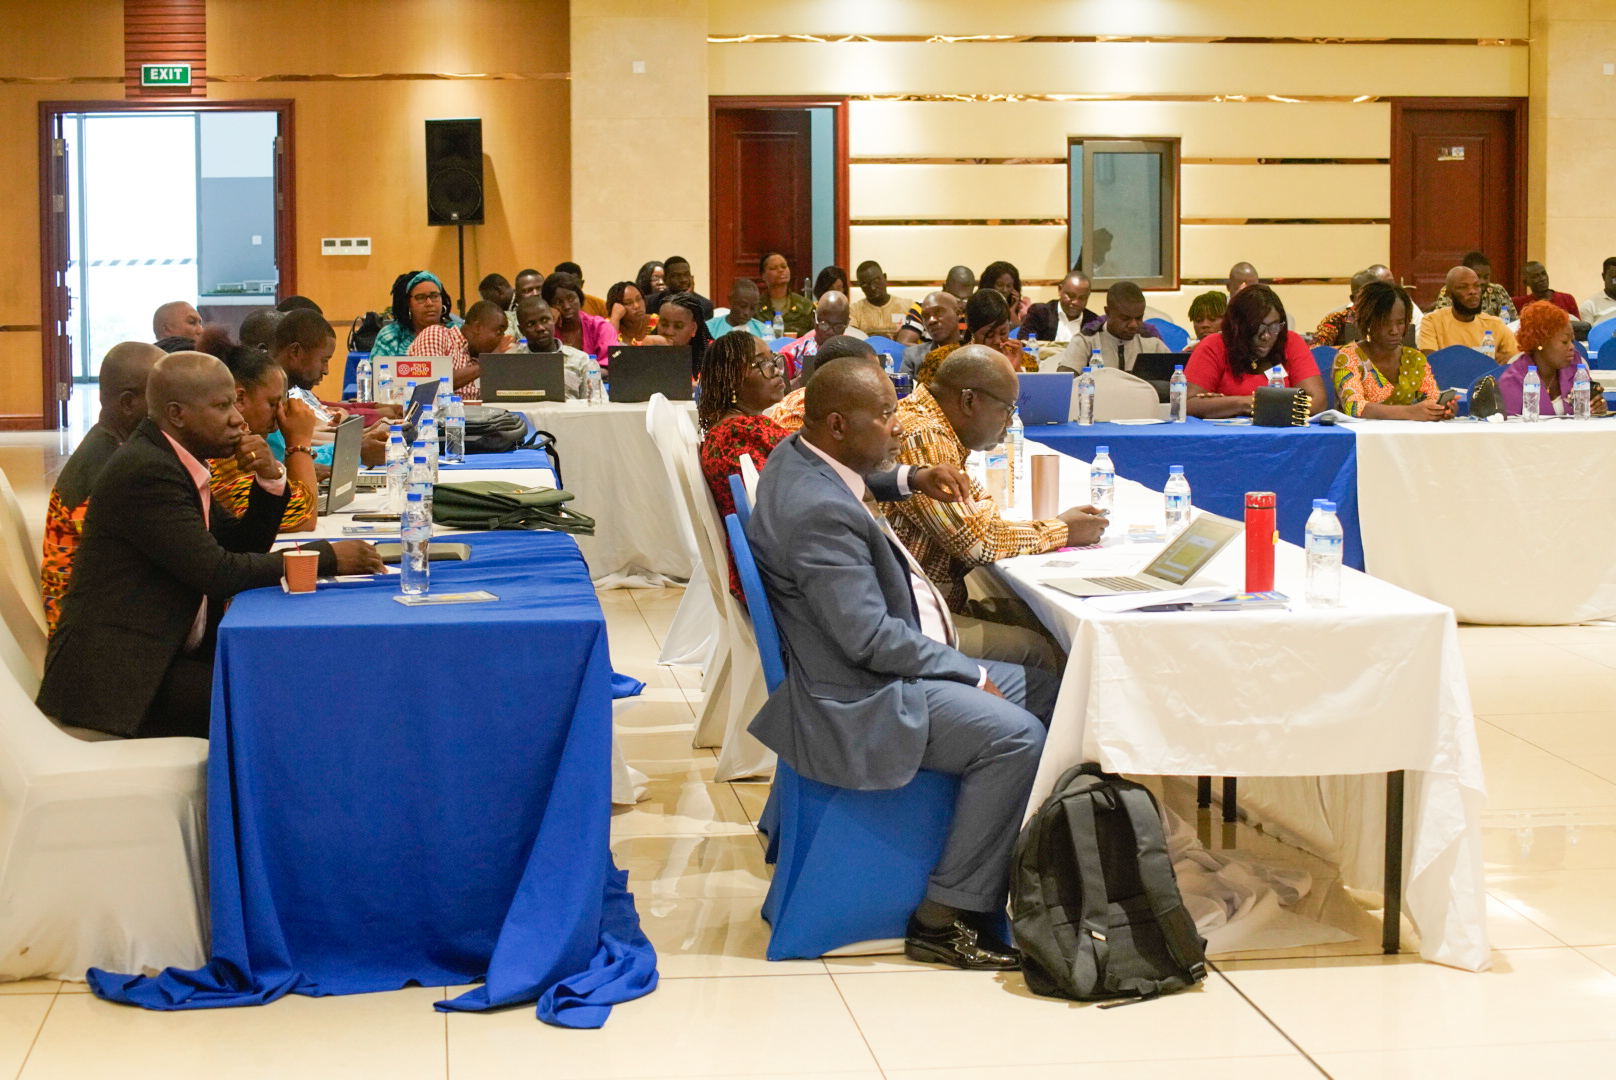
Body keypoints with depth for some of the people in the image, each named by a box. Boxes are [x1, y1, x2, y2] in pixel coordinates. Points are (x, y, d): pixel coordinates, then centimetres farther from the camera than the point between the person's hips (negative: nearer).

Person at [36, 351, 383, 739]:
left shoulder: (172, 461, 12)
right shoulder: (145, 471, -17)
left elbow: (241, 547, 17)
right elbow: (217, 572, -21)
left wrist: (270, 481, -1)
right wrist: (327, 557, -16)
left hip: (165, 655, 9)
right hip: (117, 674, -9)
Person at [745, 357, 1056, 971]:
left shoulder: (799, 456, 6)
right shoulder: (820, 513, -26)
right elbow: (870, 639, -26)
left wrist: (905, 479, 18)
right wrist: (970, 674, -15)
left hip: (887, 665, 11)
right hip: (854, 701, -11)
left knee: (1040, 694, 8)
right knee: (1016, 737, -23)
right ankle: (944, 919, -13)